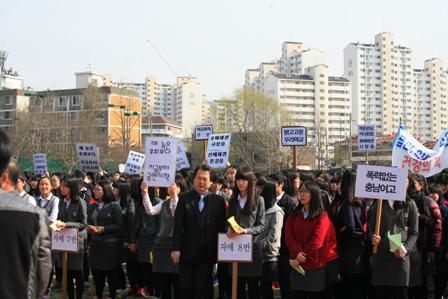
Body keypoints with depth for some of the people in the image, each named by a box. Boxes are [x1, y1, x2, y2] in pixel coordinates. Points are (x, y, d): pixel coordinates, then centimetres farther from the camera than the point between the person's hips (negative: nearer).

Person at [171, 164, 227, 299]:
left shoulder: (218, 201, 1)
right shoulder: (184, 199, 1)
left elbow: (221, 227, 2)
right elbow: (178, 226, -2)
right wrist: (175, 248, -8)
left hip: (207, 253, 0)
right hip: (187, 252, 0)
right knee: (185, 288, 7)